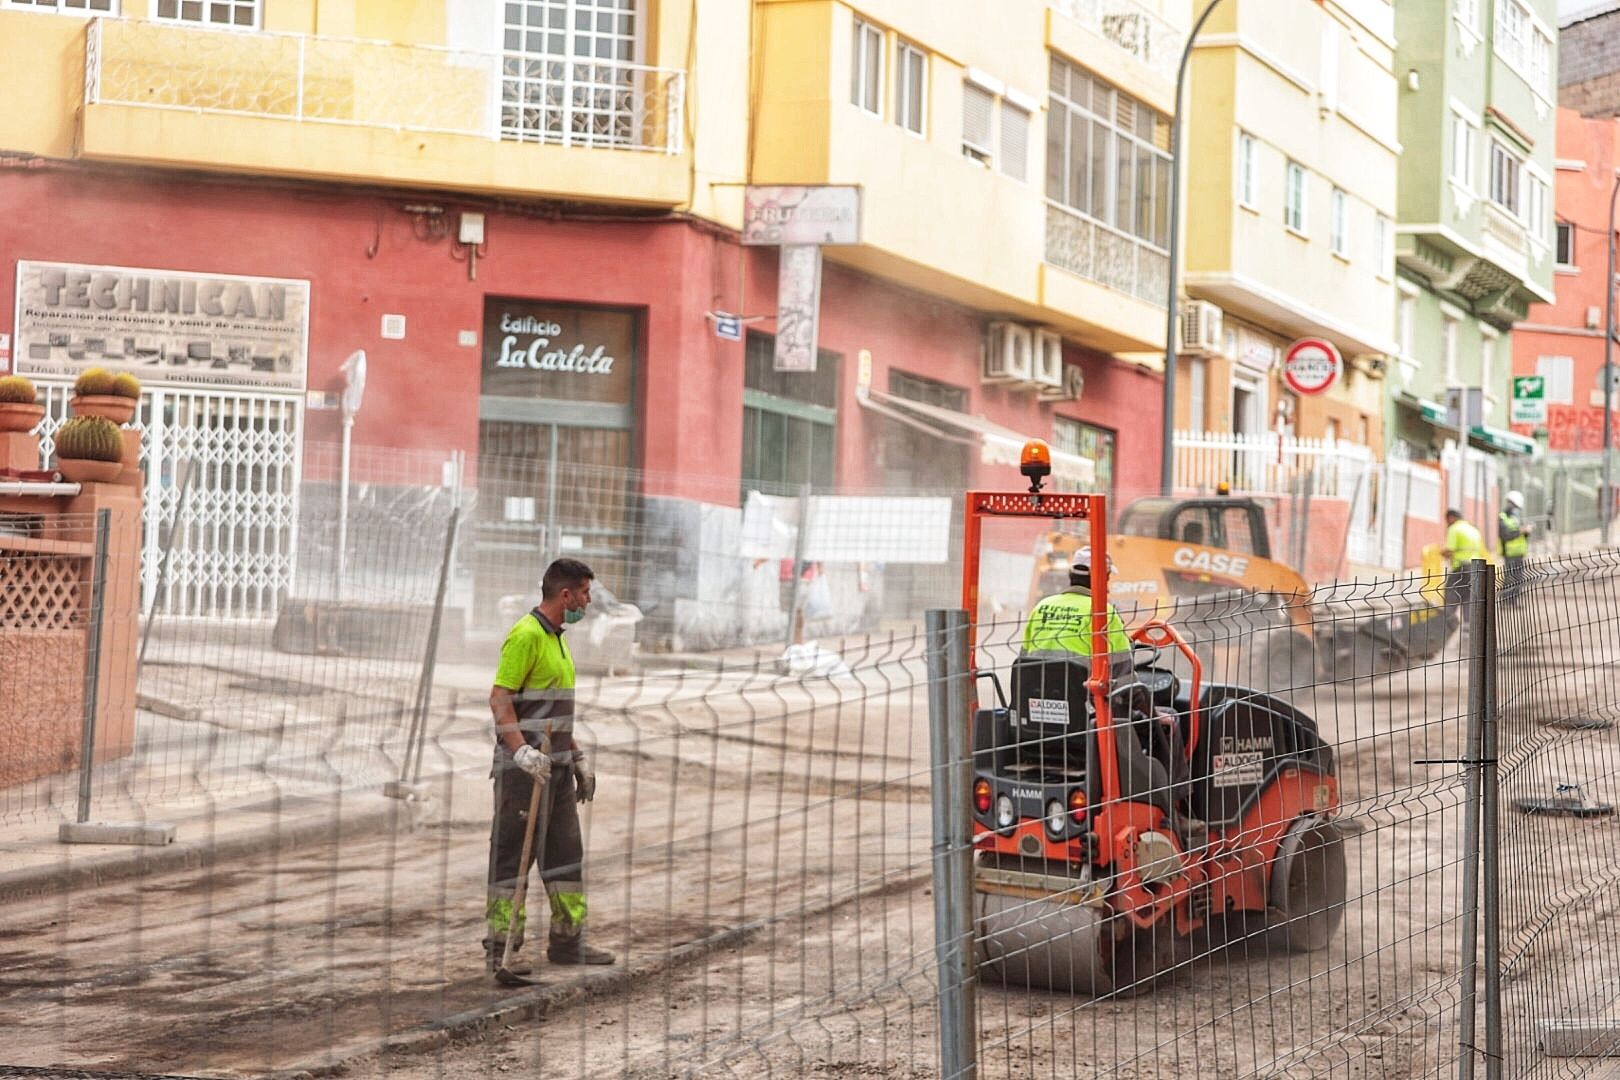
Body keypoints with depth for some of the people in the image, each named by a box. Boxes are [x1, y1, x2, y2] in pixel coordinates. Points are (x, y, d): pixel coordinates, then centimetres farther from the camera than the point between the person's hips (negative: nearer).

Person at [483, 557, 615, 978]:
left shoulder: (557, 638, 17)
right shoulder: (526, 635, -14)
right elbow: (500, 698, -20)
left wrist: (578, 758, 24)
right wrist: (522, 752, -30)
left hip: (557, 767, 10)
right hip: (525, 768, -10)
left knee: (566, 851, 12)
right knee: (512, 856, -4)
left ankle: (567, 940, 20)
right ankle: (500, 948, 2)